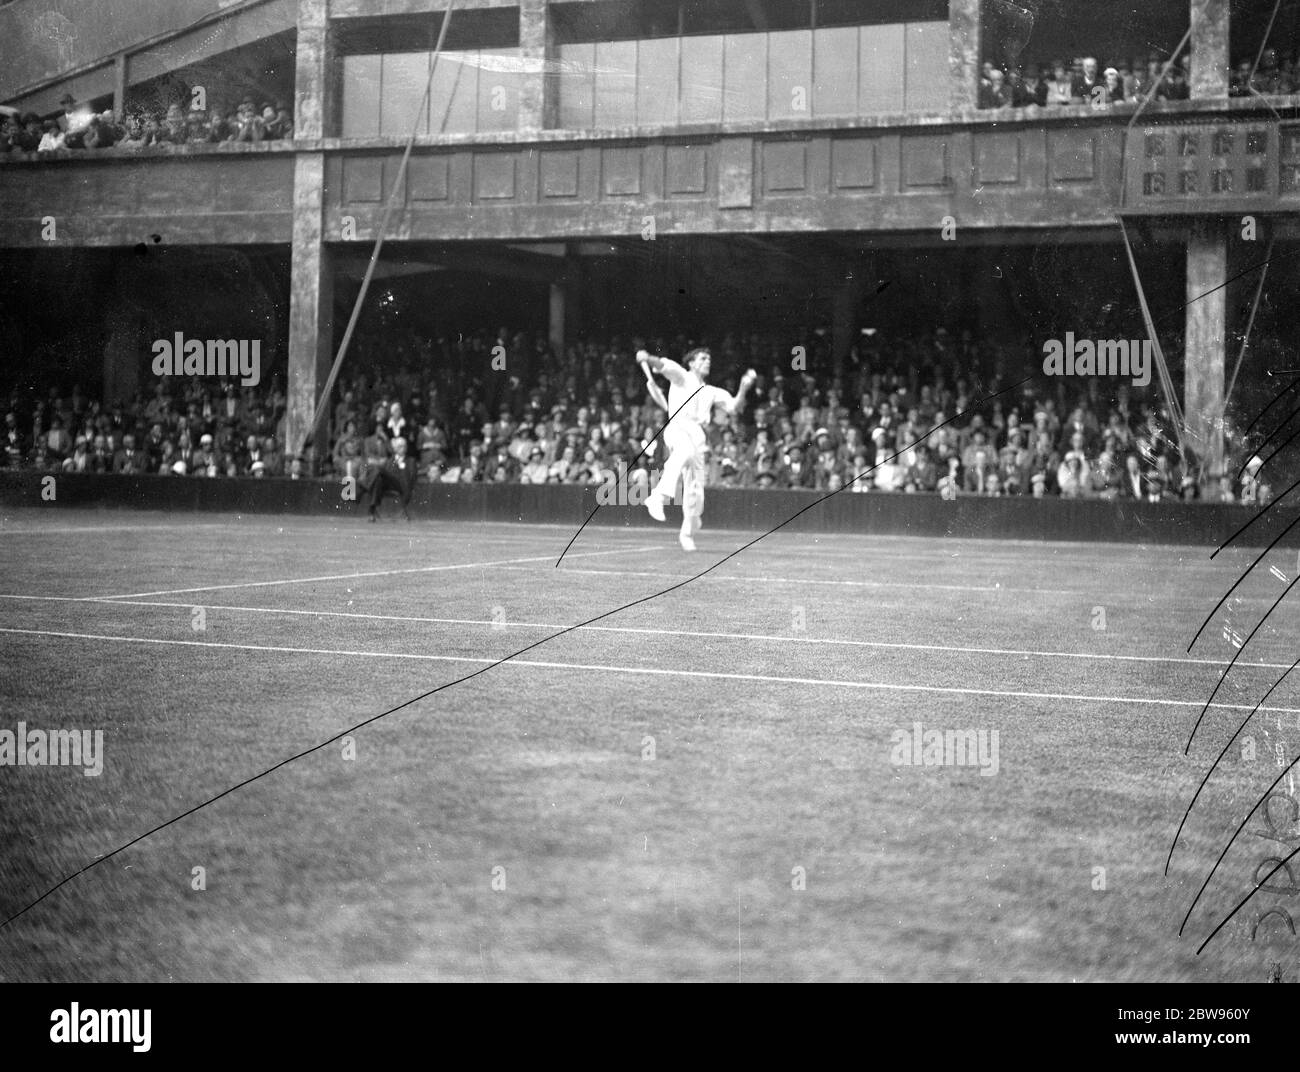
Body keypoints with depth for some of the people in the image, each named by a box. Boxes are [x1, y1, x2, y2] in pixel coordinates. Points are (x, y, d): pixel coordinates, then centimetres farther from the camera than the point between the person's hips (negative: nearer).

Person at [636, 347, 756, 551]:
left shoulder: (711, 392, 30)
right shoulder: (682, 377, 15)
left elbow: (734, 406, 22)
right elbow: (663, 365, -4)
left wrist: (744, 387, 5)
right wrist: (647, 358, -26)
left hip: (698, 435, 5)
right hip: (678, 427, -5)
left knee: (695, 490, 1)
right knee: (685, 450, -42)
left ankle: (687, 534, 19)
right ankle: (658, 496, -50)